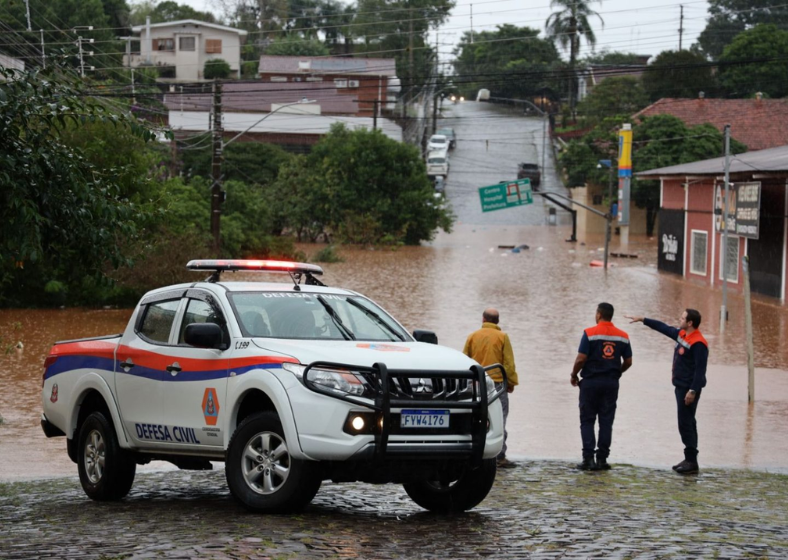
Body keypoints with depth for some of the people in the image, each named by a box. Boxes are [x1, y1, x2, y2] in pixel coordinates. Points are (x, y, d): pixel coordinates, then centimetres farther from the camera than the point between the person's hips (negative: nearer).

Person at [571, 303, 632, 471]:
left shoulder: (590, 333, -10)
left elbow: (581, 358, -13)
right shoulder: (623, 337, 4)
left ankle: (588, 458, -5)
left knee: (587, 420, 3)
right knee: (606, 421, 7)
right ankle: (602, 459, 6)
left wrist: (574, 375, 2)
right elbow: (628, 362, 6)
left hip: (591, 381, -3)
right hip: (611, 382, 3)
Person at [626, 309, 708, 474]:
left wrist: (693, 391, -26)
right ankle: (689, 460, 17)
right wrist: (642, 320, 27)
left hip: (688, 389, -10)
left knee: (686, 423, -9)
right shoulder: (682, 335, 10)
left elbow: (700, 370, -22)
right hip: (680, 387, 10)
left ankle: (692, 462, -7)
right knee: (686, 423, 12)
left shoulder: (698, 343, -19)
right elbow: (663, 328, 23)